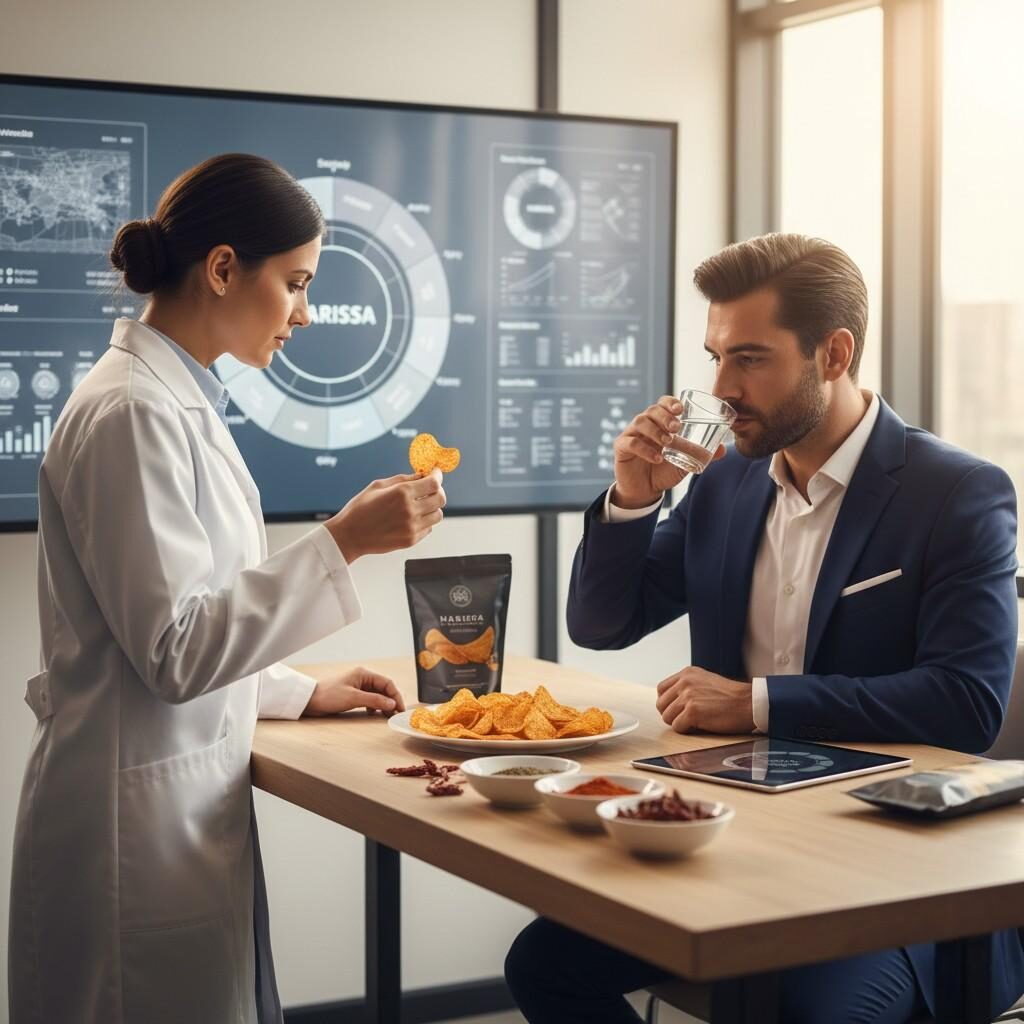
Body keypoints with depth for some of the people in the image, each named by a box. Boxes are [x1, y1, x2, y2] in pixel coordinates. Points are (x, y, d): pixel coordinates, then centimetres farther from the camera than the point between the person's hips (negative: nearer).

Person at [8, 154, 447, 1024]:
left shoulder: (180, 401, 11)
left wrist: (300, 693, 14)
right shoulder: (132, 413, -18)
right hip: (140, 820, -9)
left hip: (195, 803, 9)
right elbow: (174, 653, -20)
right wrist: (344, 543, -21)